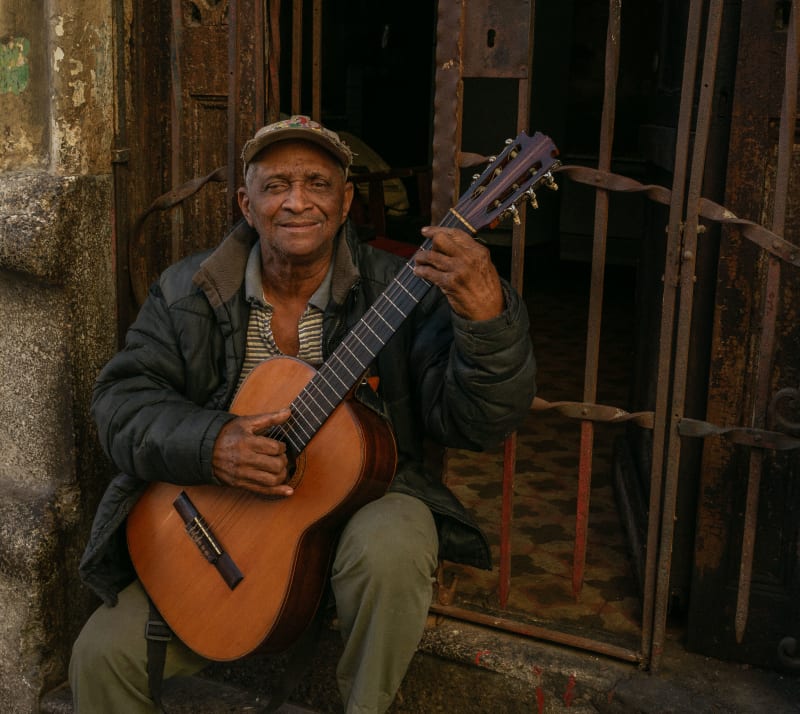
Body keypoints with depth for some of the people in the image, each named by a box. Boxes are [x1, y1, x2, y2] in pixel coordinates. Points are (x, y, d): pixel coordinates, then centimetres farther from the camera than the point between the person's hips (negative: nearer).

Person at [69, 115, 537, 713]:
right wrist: (209, 444, -26)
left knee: (391, 547, -35)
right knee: (102, 654, -12)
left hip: (362, 501, -2)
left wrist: (487, 317, -39)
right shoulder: (188, 292, 0)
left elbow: (473, 422, -18)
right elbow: (121, 400, -5)